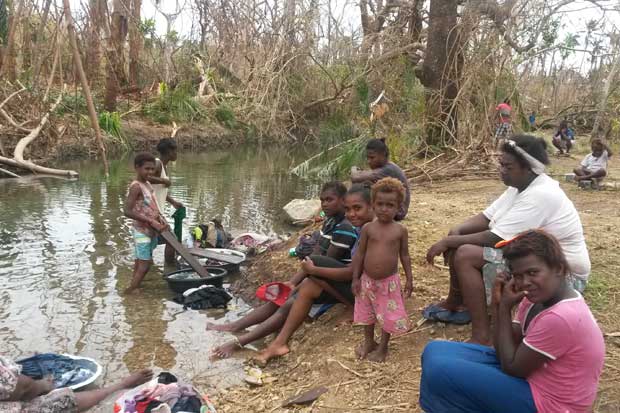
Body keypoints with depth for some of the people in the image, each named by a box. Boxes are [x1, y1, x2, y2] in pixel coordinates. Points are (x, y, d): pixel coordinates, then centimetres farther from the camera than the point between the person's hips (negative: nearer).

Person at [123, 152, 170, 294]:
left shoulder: (148, 184, 10)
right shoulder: (136, 186, -17)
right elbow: (128, 212, -24)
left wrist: (160, 219, -1)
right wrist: (152, 221, -25)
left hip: (151, 231, 9)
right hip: (142, 232, -9)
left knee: (141, 262, 14)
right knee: (144, 265, -8)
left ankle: (133, 289, 23)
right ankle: (128, 293, -1)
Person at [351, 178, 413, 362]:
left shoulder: (400, 230, -8)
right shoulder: (368, 228, -7)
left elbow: (405, 255, 0)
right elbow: (360, 253, -2)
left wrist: (409, 279, -1)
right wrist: (356, 278, -3)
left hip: (389, 281, -1)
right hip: (367, 280, 2)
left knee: (389, 315, 8)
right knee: (367, 312, 18)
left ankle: (383, 346, 29)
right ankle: (368, 342, 39)